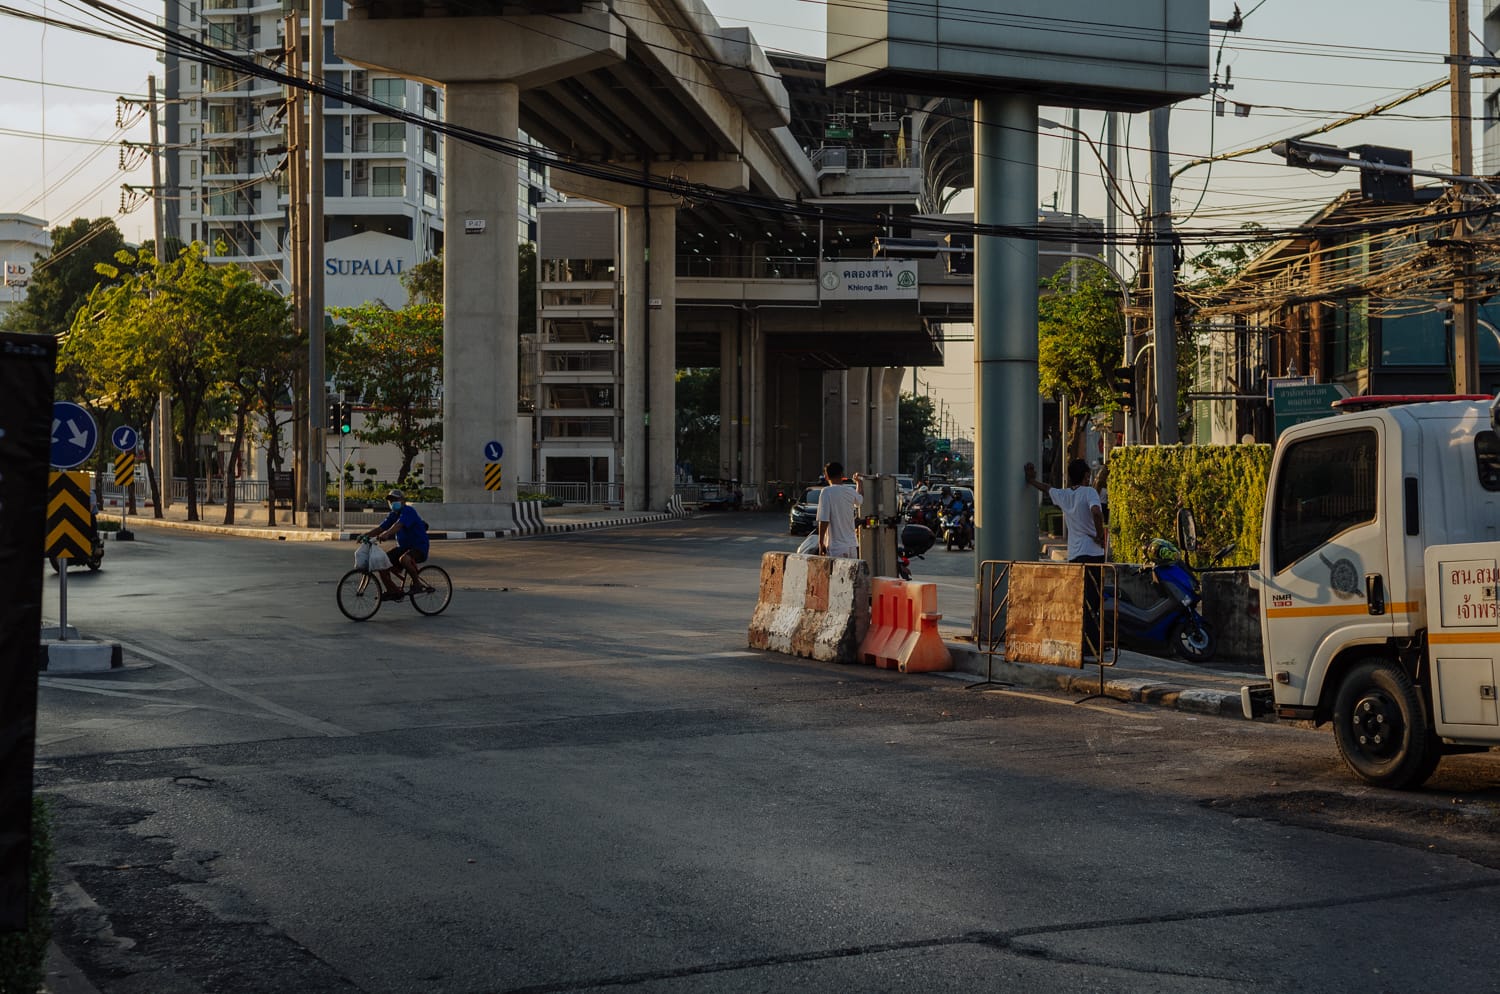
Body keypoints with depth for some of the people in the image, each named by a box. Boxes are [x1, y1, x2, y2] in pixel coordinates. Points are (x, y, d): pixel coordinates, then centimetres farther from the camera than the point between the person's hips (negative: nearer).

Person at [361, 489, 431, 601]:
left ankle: (416, 582, -17)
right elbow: (380, 528, 4)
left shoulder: (408, 511, -15)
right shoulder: (393, 515, 12)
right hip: (403, 547, 9)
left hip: (419, 547, -9)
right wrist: (365, 535, -12)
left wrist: (386, 534, -50)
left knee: (404, 559, -40)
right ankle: (393, 591, 11)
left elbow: (399, 524, -33)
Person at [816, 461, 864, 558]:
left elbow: (823, 520, -16)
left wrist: (821, 543, -8)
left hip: (836, 548, -6)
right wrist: (859, 482, 51)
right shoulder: (850, 491, 7)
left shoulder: (827, 492, -12)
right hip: (852, 546, 6)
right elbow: (861, 500, 33)